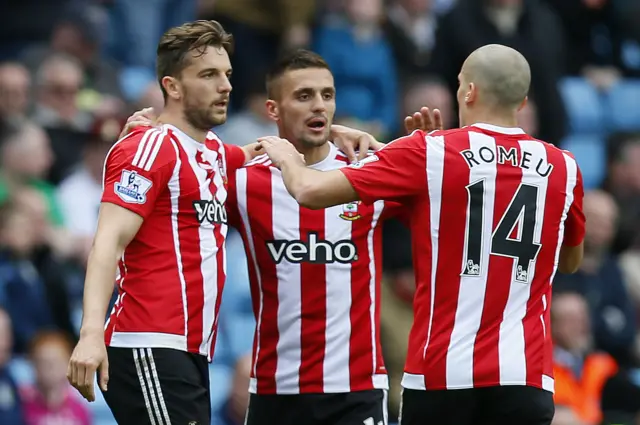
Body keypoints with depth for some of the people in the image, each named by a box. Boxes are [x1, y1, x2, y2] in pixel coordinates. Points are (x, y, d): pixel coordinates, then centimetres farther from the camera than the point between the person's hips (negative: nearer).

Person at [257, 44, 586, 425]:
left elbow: (311, 191, -5)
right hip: (524, 377, 2)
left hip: (442, 373, -1)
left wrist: (287, 156, 17)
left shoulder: (429, 153, -5)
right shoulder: (563, 168, 4)